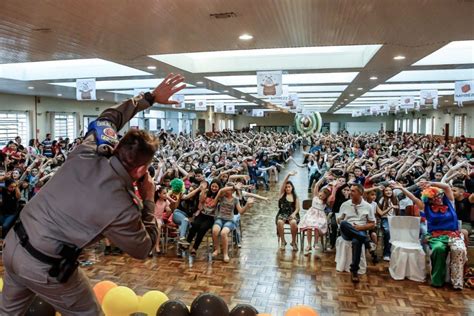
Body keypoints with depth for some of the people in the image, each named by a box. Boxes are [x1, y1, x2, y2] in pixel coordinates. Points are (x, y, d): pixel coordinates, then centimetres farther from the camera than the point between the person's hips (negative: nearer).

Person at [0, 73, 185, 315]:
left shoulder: (87, 152, -12)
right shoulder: (121, 208, -26)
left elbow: (109, 117, 9)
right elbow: (143, 249, -6)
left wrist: (150, 97, 14)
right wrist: (148, 199, -2)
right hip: (44, 268, -6)